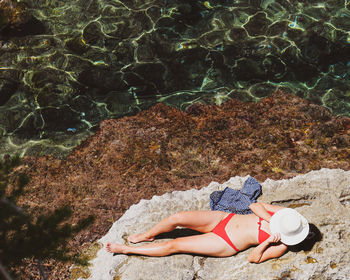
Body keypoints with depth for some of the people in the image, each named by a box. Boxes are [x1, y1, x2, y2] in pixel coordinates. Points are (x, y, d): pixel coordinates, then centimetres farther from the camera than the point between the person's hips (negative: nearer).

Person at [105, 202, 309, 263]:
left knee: (173, 245, -7)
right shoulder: (283, 213, -4)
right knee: (177, 218, -11)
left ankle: (127, 249, 11)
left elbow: (253, 258, -15)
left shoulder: (280, 247, -16)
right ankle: (148, 236, 20)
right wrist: (269, 218, -18)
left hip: (225, 244, -4)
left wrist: (267, 242, -30)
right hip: (225, 219, 5)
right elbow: (255, 206, -1)